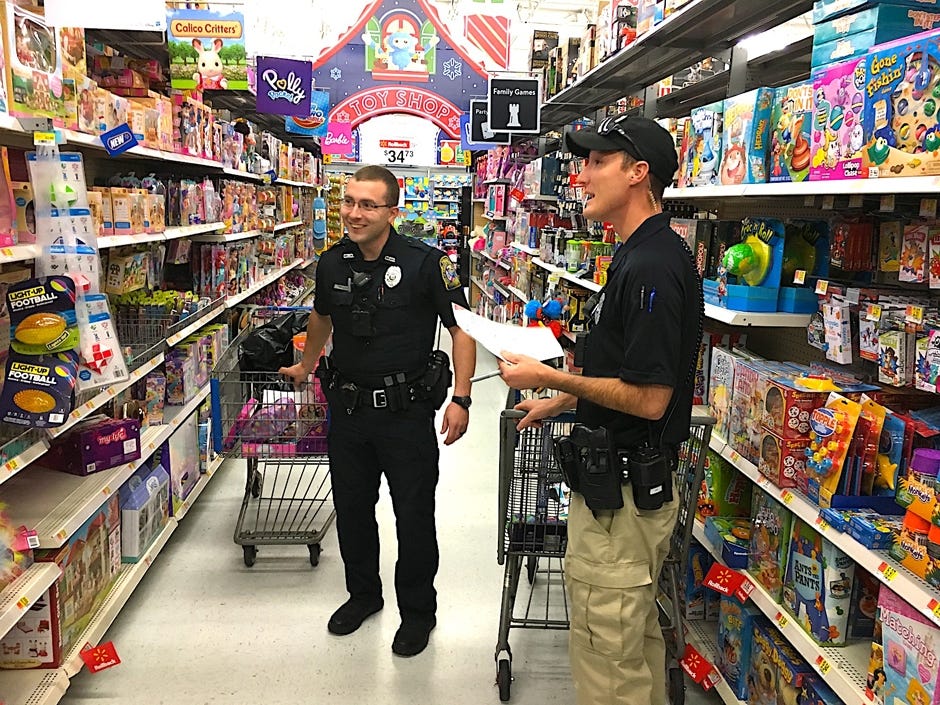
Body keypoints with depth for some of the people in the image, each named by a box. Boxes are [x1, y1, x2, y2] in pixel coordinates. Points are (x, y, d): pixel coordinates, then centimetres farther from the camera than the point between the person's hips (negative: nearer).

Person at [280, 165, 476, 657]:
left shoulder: (425, 262, -14)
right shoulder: (332, 264, 2)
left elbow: (460, 328, -10)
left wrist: (460, 399, -18)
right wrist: (306, 366, 34)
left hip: (407, 410, -5)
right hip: (347, 408, 5)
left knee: (414, 515, 6)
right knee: (352, 507, 17)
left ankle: (418, 610, 27)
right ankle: (363, 593, 39)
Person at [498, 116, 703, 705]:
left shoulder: (650, 266, -23)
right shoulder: (641, 254, 11)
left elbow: (649, 398, -25)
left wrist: (550, 378, -18)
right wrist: (560, 402, 24)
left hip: (623, 488, -11)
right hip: (634, 479, 11)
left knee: (606, 644, 4)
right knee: (638, 630, 25)